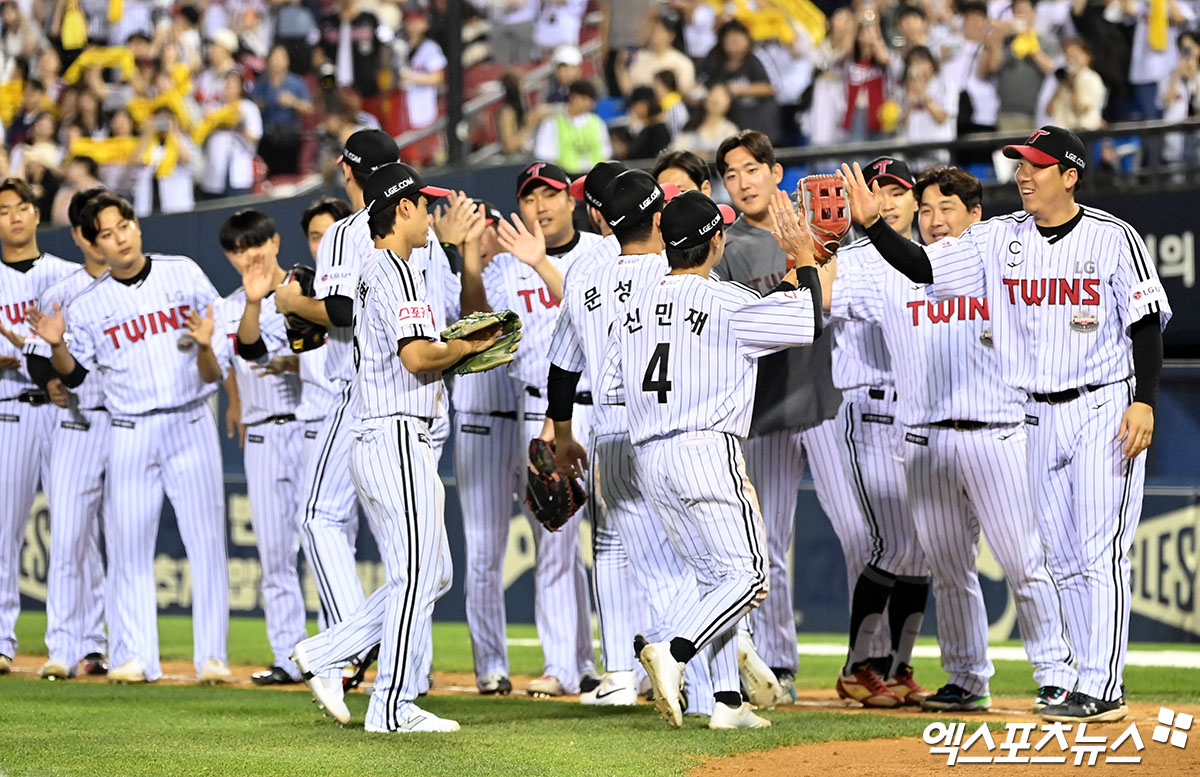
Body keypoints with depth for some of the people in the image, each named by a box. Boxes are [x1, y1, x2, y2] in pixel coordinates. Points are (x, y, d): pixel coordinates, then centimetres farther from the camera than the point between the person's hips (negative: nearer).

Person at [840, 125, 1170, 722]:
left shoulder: (1113, 239, -8)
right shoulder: (1000, 239, 5)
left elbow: (1147, 323, -7)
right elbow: (922, 267, 0)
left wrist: (1144, 402, -16)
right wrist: (871, 224, -14)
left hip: (1105, 408, -6)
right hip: (1041, 418, 6)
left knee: (1101, 552, -11)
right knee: (1063, 557, 8)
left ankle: (1100, 690, -12)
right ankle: (1096, 682, 15)